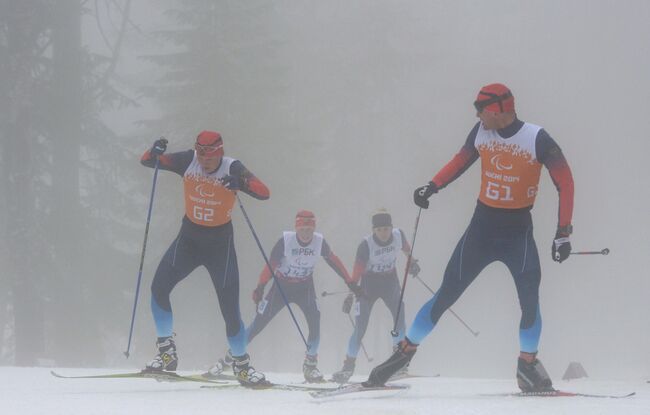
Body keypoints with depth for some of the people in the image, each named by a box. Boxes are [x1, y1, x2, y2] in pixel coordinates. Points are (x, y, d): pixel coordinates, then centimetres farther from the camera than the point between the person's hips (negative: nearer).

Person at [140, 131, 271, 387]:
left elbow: (264, 193, -26)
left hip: (221, 242, -2)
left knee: (230, 308, -6)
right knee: (159, 287, -16)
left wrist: (241, 183, -43)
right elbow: (146, 161, -6)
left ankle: (242, 365, 12)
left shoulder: (233, 169, -16)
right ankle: (166, 352, -2)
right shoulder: (188, 161, -10)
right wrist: (154, 152, -29)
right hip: (189, 237, 2)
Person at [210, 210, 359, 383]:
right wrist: (260, 286, -33)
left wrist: (350, 283, 2)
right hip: (281, 286, -2)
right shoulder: (286, 240, -23)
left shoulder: (319, 242, -15)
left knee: (315, 320, -21)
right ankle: (227, 358, 10)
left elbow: (334, 261, -1)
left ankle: (310, 364, -4)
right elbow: (271, 264, -22)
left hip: (305, 288, 2)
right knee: (258, 324, -1)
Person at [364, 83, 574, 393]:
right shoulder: (481, 132, -3)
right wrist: (432, 187, -1)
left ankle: (528, 364, -1)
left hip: (518, 231, -3)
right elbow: (461, 160, 15)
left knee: (530, 298, -18)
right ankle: (405, 351, 11)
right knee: (446, 294, 0)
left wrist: (563, 233, -16)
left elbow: (565, 182, -11)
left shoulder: (537, 140, -14)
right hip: (482, 226, 3)